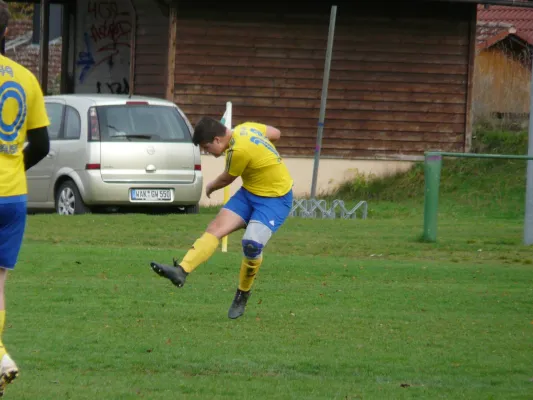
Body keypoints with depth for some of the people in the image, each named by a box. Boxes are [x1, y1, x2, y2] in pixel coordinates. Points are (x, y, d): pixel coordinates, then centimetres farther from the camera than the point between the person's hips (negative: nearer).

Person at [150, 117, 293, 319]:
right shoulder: (245, 128, -3)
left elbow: (226, 179, -9)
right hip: (249, 192, 9)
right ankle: (181, 271, -26)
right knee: (215, 228, -10)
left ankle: (243, 295, -1)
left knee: (252, 244, -26)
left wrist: (210, 187, 13)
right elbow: (275, 133, 14)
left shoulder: (239, 151, -28)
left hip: (275, 199, -9)